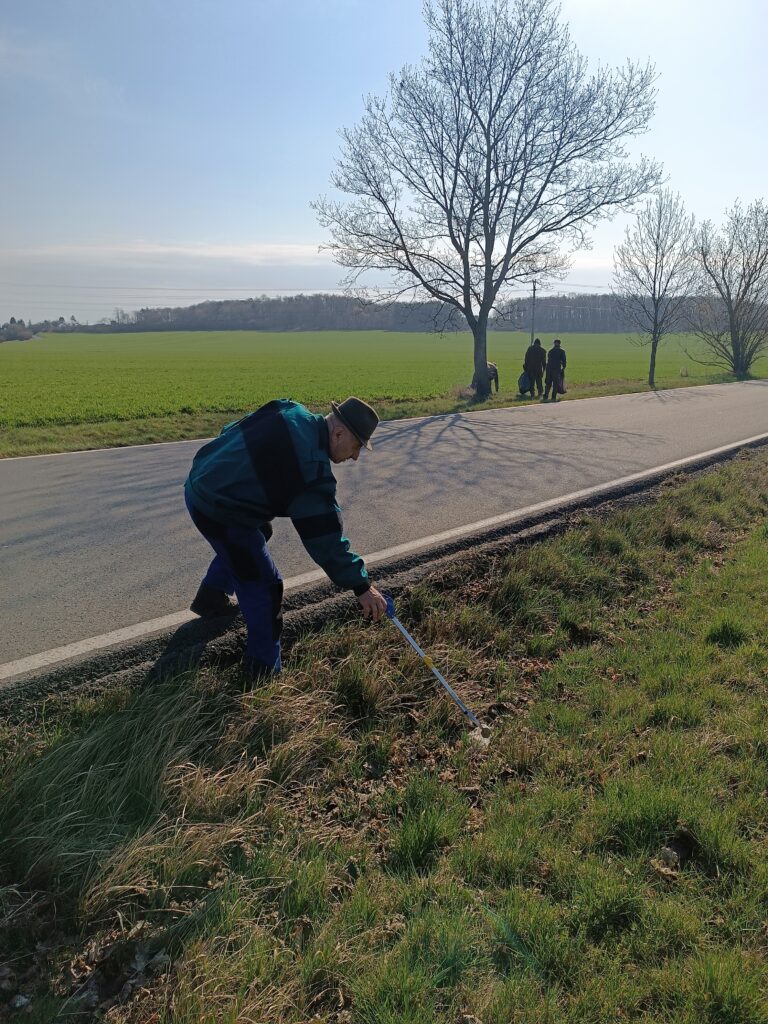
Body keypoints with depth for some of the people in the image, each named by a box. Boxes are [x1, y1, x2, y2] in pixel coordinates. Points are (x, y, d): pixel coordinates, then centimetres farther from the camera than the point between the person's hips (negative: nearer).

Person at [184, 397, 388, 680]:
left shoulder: (293, 412, -2)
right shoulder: (312, 465, -28)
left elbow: (233, 431, 13)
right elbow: (324, 536, -27)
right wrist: (361, 585, -22)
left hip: (202, 482, 10)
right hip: (217, 510, -10)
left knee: (258, 534, 34)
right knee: (264, 587, 0)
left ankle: (210, 597, 52)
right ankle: (264, 672, 12)